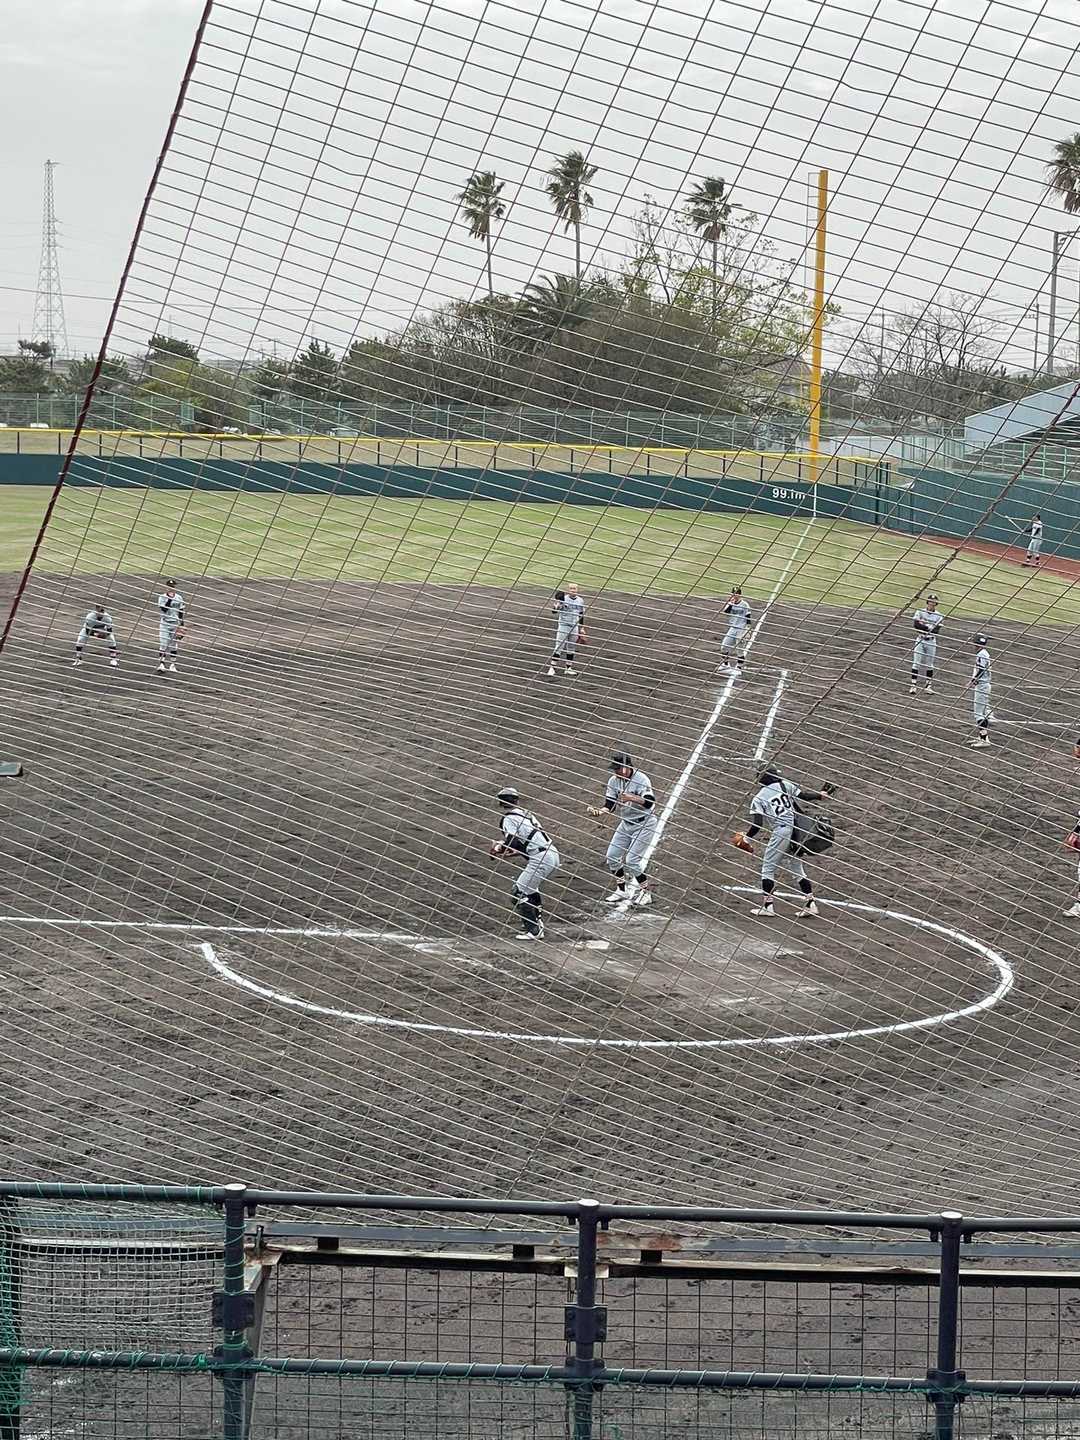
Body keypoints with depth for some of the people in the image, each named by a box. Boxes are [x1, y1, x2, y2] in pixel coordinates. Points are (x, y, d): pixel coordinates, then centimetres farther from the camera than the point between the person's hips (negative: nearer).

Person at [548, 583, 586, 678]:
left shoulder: (580, 601, 3)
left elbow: (581, 616, 14)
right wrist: (556, 605, -34)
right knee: (559, 648, -7)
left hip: (574, 627, 4)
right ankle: (552, 668, -3)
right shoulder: (563, 599, -10)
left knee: (571, 649, 10)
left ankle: (568, 668, 19)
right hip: (563, 626, -4)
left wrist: (582, 628, 14)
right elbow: (554, 611, -13)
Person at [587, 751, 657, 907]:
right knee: (611, 857, 5)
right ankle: (621, 890, 23)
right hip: (626, 823, 7)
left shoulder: (641, 779, -22)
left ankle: (646, 892, 5)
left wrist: (631, 798, -46)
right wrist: (599, 810, -25)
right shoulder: (614, 781, -3)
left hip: (644, 823, -7)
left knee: (632, 861, -13)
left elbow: (649, 802, -32)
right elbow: (610, 805, -4)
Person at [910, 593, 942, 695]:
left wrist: (923, 626, -16)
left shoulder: (938, 615, -1)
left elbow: (936, 630, -11)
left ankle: (929, 686, 12)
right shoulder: (920, 612, -2)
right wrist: (929, 627, -17)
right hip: (920, 640, -1)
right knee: (916, 663, -4)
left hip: (931, 641, 1)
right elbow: (916, 625, -16)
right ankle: (913, 685, -3)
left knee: (929, 664, 6)